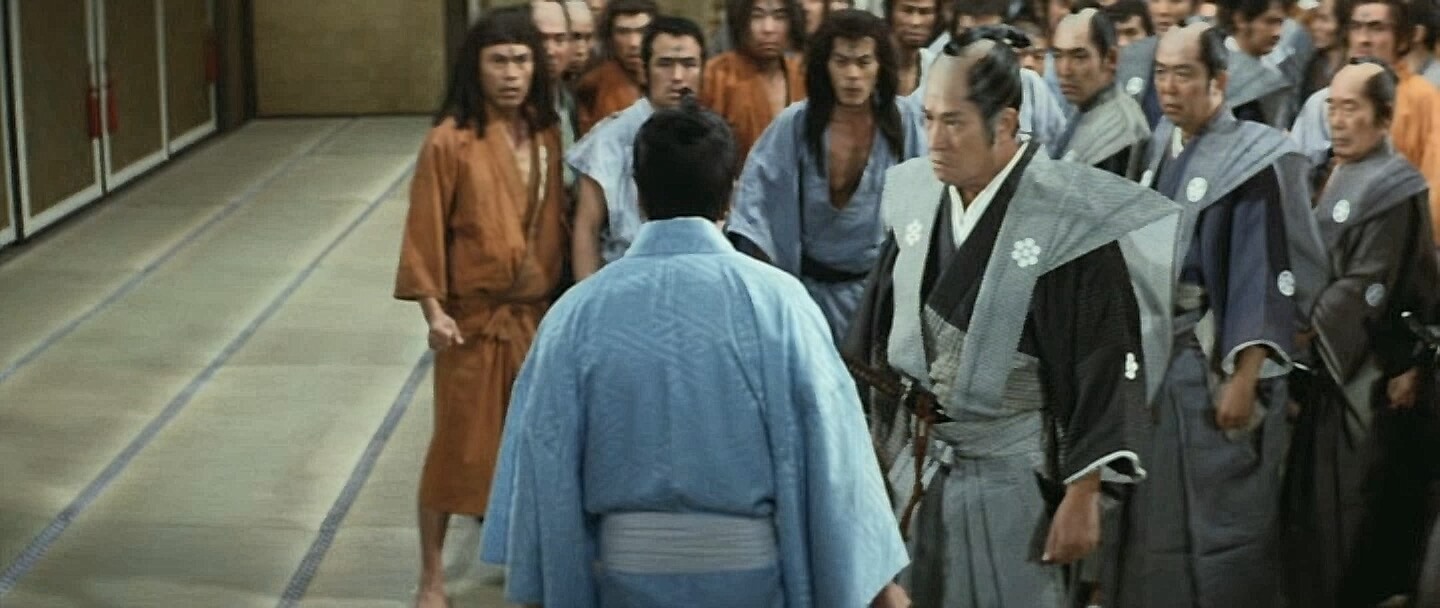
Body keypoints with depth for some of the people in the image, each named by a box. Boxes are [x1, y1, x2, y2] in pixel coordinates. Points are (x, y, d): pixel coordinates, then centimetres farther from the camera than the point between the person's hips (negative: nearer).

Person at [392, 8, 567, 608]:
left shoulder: (547, 137, 3)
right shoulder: (450, 141, -12)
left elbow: (557, 223, 8)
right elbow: (425, 232, -10)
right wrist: (434, 311, -15)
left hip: (538, 314, 5)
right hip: (474, 318, -5)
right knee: (460, 443, 3)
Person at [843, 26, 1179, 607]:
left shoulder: (1068, 221, -16)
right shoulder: (914, 196, 0)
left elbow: (1101, 364, -14)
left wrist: (1082, 493, -14)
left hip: (1012, 471, -5)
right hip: (914, 458, 5)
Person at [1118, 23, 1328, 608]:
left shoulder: (1258, 159, -13)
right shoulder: (1160, 148, 9)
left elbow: (1271, 277, -16)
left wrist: (1244, 377, -20)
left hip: (1218, 363, -7)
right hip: (1154, 354, 7)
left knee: (1222, 518, 2)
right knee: (1155, 513, 14)